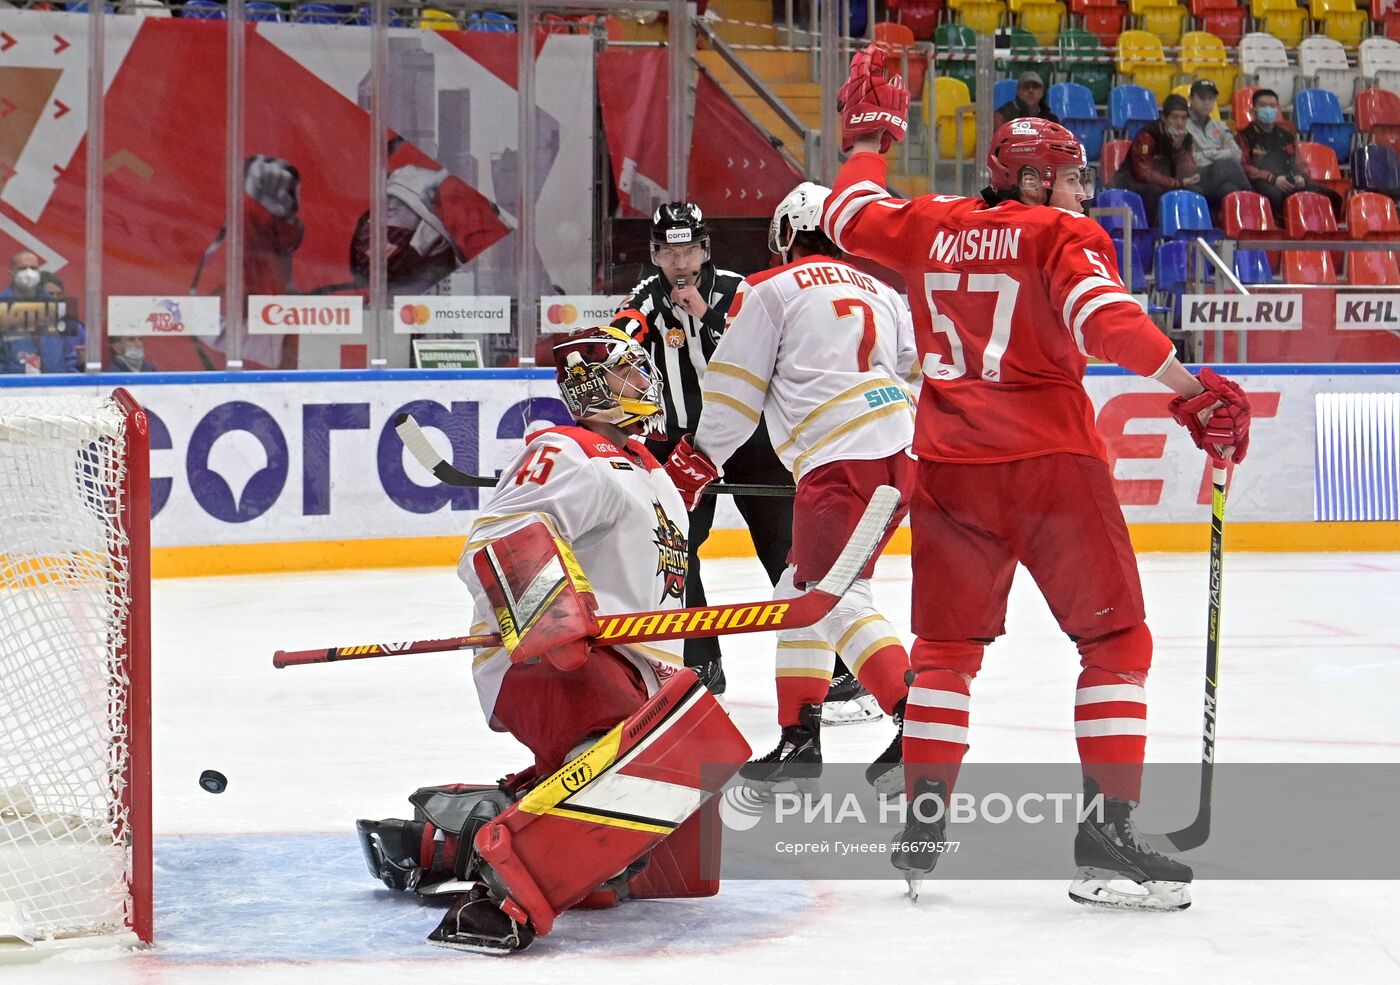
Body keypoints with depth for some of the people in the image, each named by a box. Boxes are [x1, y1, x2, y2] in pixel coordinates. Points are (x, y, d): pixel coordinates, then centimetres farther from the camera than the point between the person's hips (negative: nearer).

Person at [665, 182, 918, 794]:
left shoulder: (771, 290, 5)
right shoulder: (881, 293, 24)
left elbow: (735, 394, 5)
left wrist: (696, 462, 17)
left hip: (841, 461, -8)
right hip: (898, 457, 8)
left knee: (835, 597, -14)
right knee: (803, 589, 18)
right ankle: (800, 734, 19)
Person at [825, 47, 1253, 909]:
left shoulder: (932, 225, 11)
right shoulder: (1061, 234, -3)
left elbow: (849, 217, 28)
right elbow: (1102, 317, -20)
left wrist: (869, 137, 43)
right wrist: (1192, 389, -25)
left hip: (949, 466, 5)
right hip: (1048, 460, -5)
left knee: (947, 644, 17)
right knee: (1116, 639, 2)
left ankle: (922, 821, 11)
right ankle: (1107, 830, -8)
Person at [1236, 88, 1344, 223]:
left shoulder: (1287, 136, 29)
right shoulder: (1245, 136, 13)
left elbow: (1299, 164, 29)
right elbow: (1244, 167, 0)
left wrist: (1300, 177, 2)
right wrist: (1273, 179, -14)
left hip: (1291, 182, 5)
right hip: (1263, 182, -5)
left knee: (1333, 197, -16)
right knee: (1274, 195, -44)